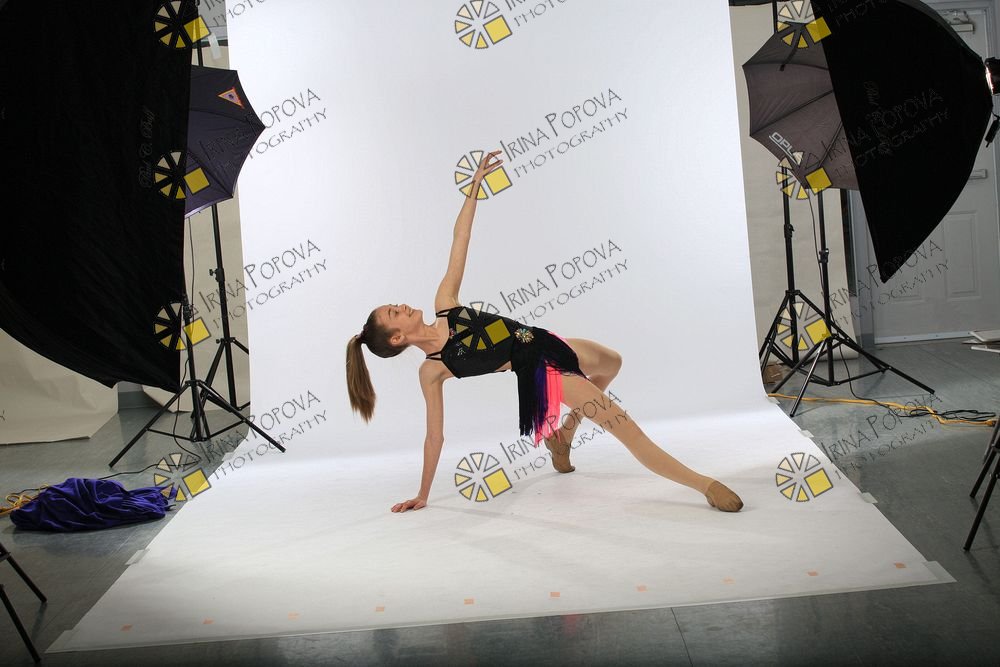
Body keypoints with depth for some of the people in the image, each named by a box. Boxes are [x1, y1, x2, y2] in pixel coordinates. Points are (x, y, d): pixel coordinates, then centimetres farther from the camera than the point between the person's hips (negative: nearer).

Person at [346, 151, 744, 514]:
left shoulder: (444, 304, -2)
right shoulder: (431, 371, -16)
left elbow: (459, 245, -1)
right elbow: (434, 436, -10)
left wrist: (474, 186, -6)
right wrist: (422, 495, -7)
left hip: (547, 342, 8)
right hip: (540, 373, -8)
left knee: (611, 363, 35)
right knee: (624, 427, -17)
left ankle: (563, 435, 44)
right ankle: (705, 485, -17)